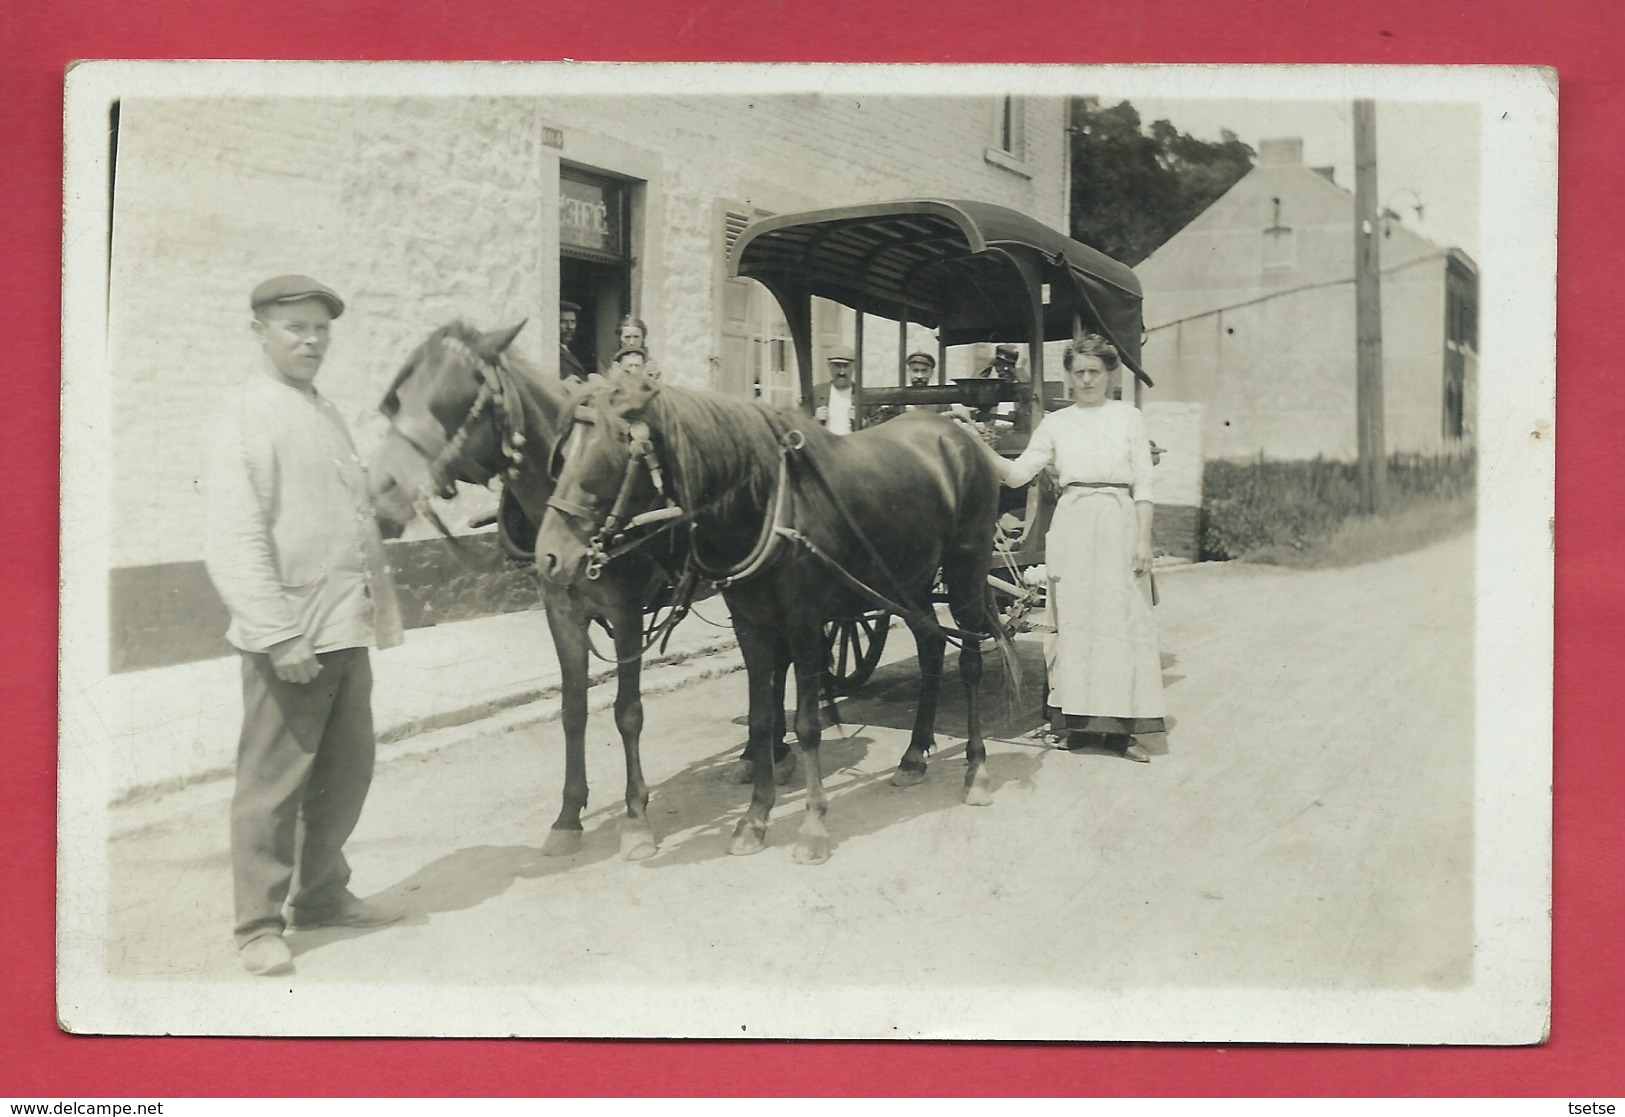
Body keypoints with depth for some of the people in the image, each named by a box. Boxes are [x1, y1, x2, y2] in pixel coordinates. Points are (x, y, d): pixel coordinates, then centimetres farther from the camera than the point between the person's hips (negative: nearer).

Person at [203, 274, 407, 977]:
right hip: (289, 635, -8)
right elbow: (236, 538, -17)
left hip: (347, 629, 8)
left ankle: (321, 895, 29)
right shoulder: (246, 414, -9)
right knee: (273, 782, 0)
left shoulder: (326, 413, 16)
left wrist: (381, 606, 17)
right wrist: (278, 635, -22)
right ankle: (259, 924, 11)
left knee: (346, 772, 15)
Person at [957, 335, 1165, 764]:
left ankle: (1121, 726, 0)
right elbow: (1017, 473, 4)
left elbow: (1143, 484, 5)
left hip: (1119, 521, -1)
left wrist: (1143, 539, -3)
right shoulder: (1055, 423, 12)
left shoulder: (1128, 417, 9)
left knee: (1120, 618, -3)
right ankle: (1081, 720, 8)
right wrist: (980, 447, -11)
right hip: (1071, 523, 1)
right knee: (1072, 619, 0)